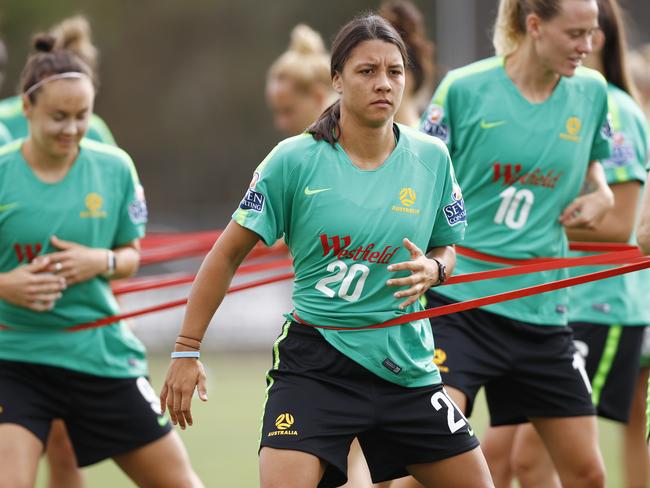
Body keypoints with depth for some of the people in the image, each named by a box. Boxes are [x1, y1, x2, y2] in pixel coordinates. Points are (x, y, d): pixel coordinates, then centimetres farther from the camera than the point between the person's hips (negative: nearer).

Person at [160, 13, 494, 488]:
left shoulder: (431, 158, 0)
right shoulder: (294, 161, -9)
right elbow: (228, 255, -1)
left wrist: (432, 269, -10)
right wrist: (187, 351, -2)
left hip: (407, 368, 4)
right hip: (315, 364, -4)